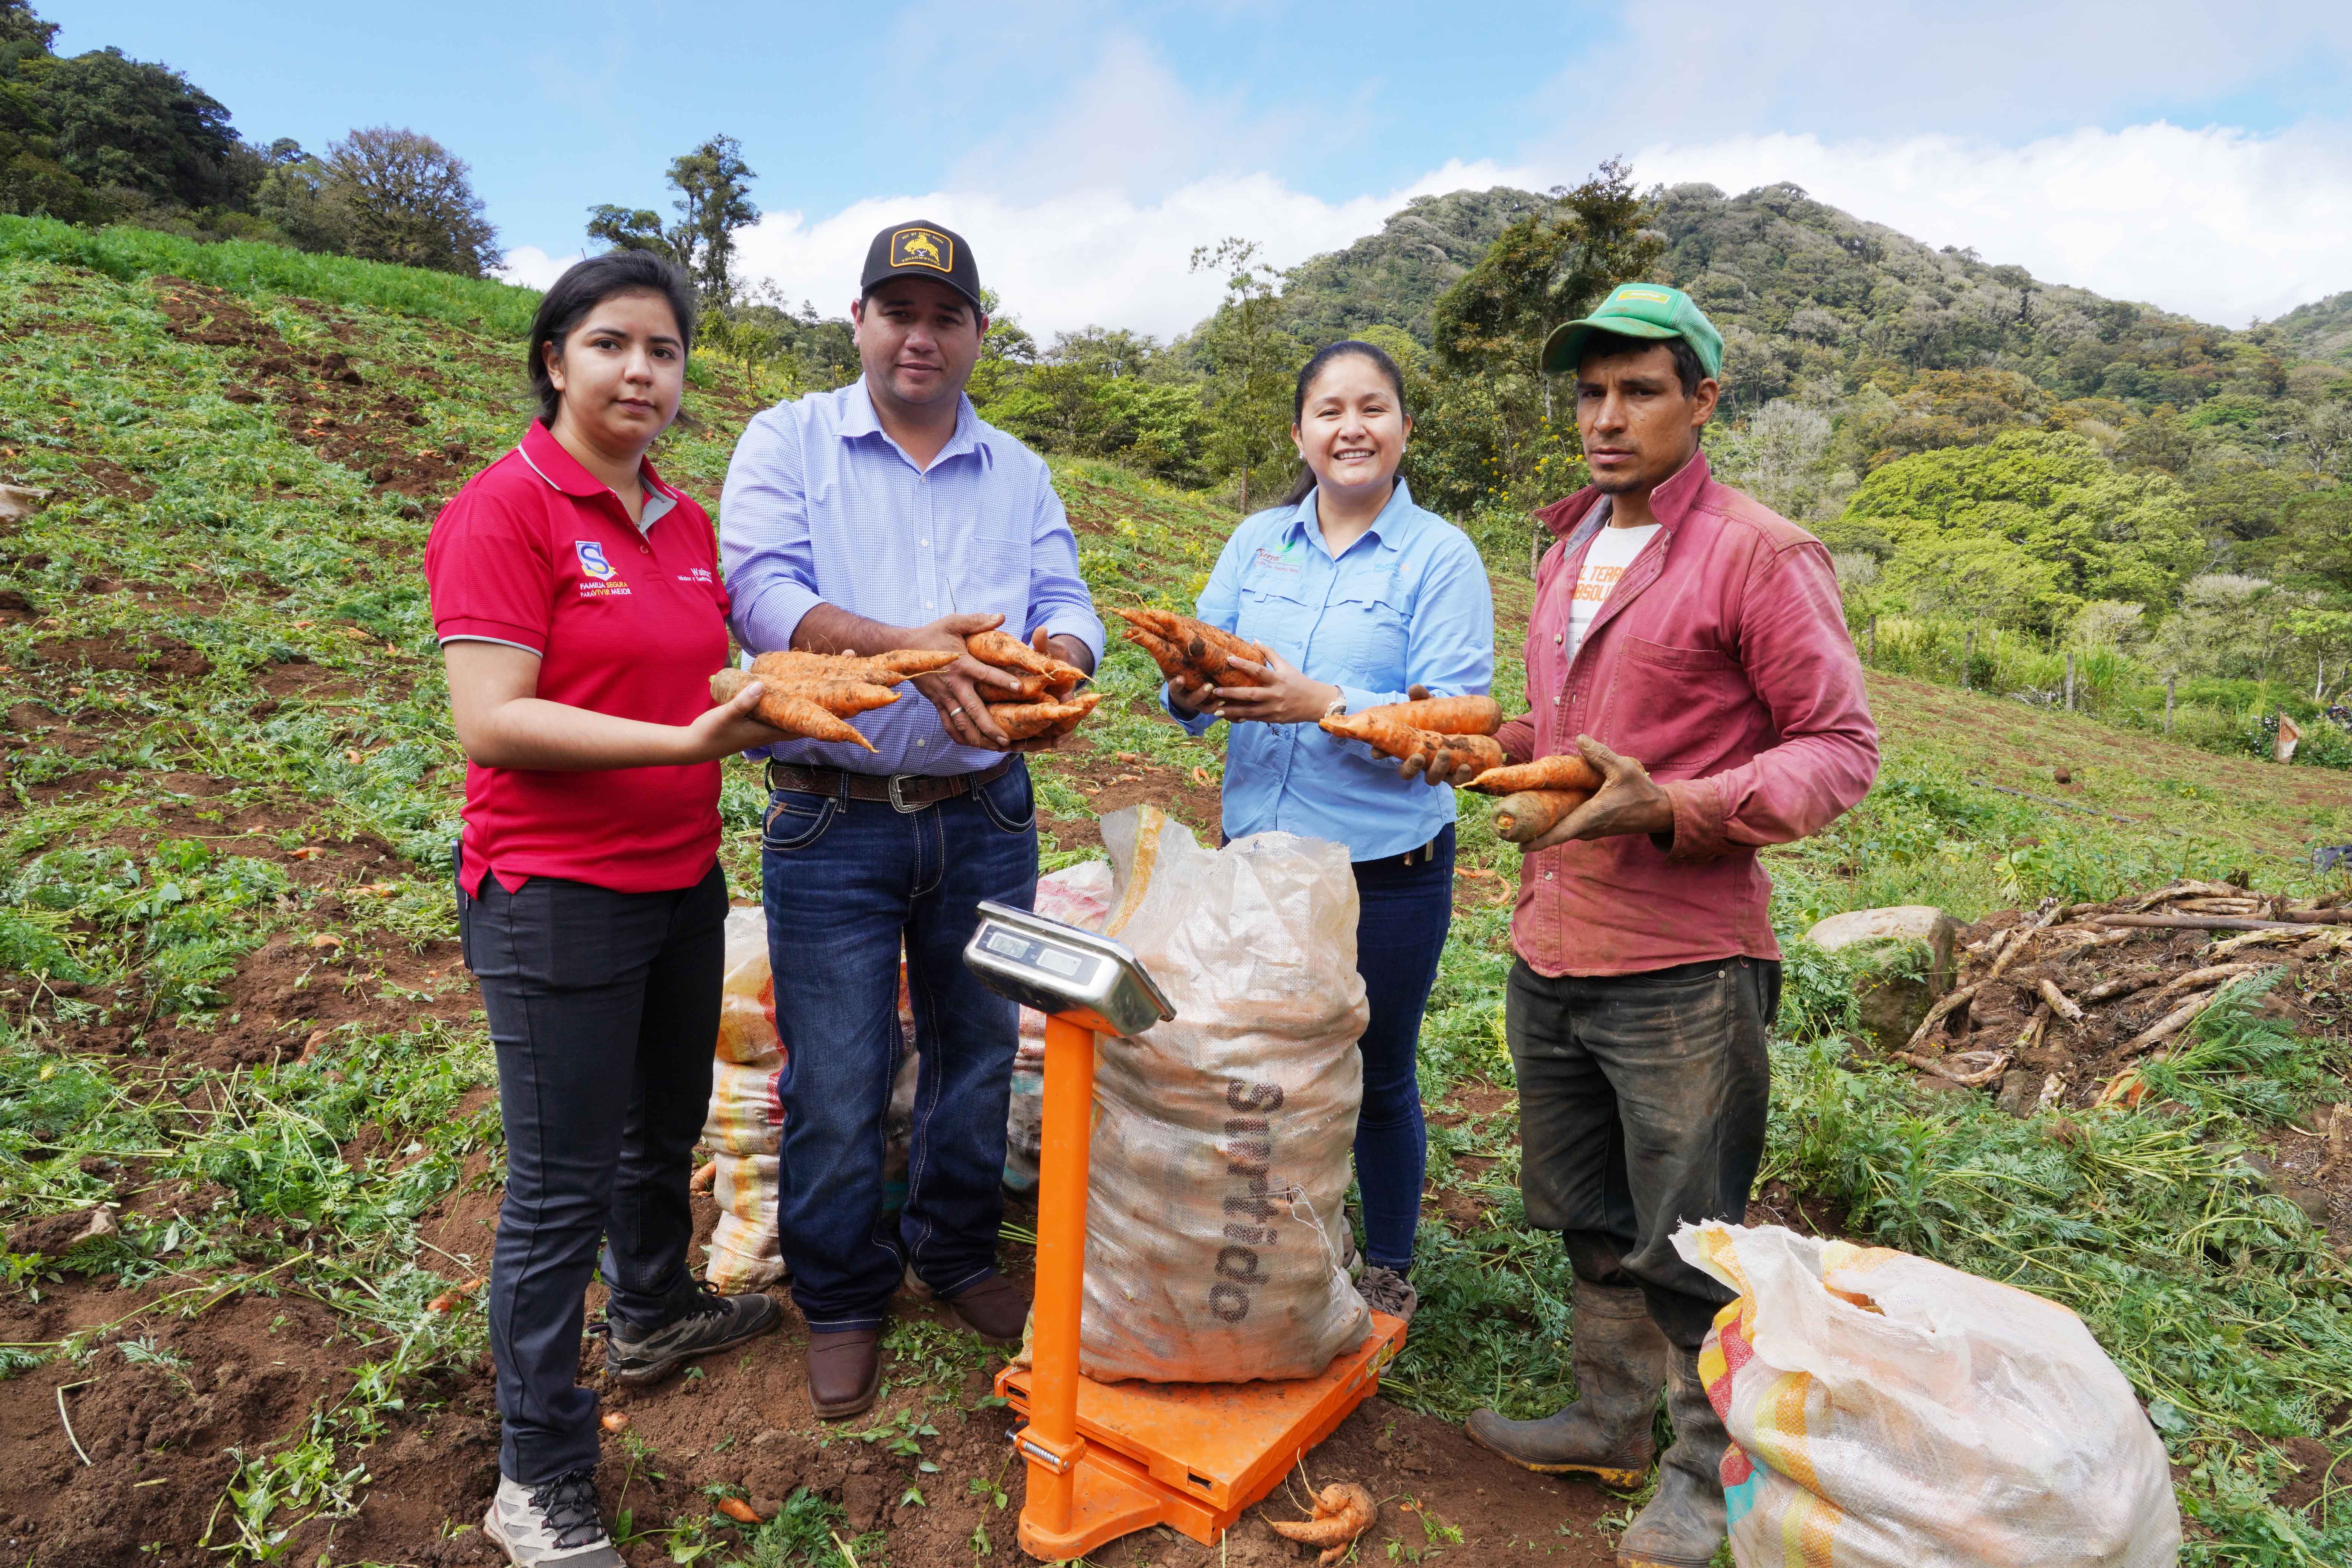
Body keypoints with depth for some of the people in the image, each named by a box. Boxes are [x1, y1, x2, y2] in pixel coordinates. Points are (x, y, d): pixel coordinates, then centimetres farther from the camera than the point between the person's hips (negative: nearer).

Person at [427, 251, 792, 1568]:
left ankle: (656, 1312, 50)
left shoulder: (685, 520, 7)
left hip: (684, 879, 7)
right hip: (556, 897, -7)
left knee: (668, 1124, 24)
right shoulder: (505, 510, -14)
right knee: (562, 1185, 3)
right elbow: (491, 723, -21)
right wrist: (688, 741, -29)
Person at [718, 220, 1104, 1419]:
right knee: (836, 1082, 4)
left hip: (984, 816, 4)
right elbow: (762, 591, -14)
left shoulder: (1018, 472, 12)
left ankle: (956, 1254, 39)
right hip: (833, 821, -3)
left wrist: (1050, 665, -23)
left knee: (978, 1052, 15)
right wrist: (906, 648, -30)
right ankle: (841, 1299, 28)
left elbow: (1066, 605, 2)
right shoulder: (786, 442, 2)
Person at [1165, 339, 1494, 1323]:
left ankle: (1387, 1275, 35)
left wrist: (1324, 704, -26)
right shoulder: (1258, 541, 7)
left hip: (1386, 870, -4)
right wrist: (1194, 686, -18)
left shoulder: (1441, 557, -6)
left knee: (1376, 1082, 12)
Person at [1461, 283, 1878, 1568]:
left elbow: (1841, 748, -11)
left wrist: (1672, 809, -25)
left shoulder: (1762, 557, -9)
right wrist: (1494, 746, 5)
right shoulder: (1570, 549, 14)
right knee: (1590, 1220, 21)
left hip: (1680, 974, -7)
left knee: (1686, 1247, 8)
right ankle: (1609, 1421, 40)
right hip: (1550, 953, 7)